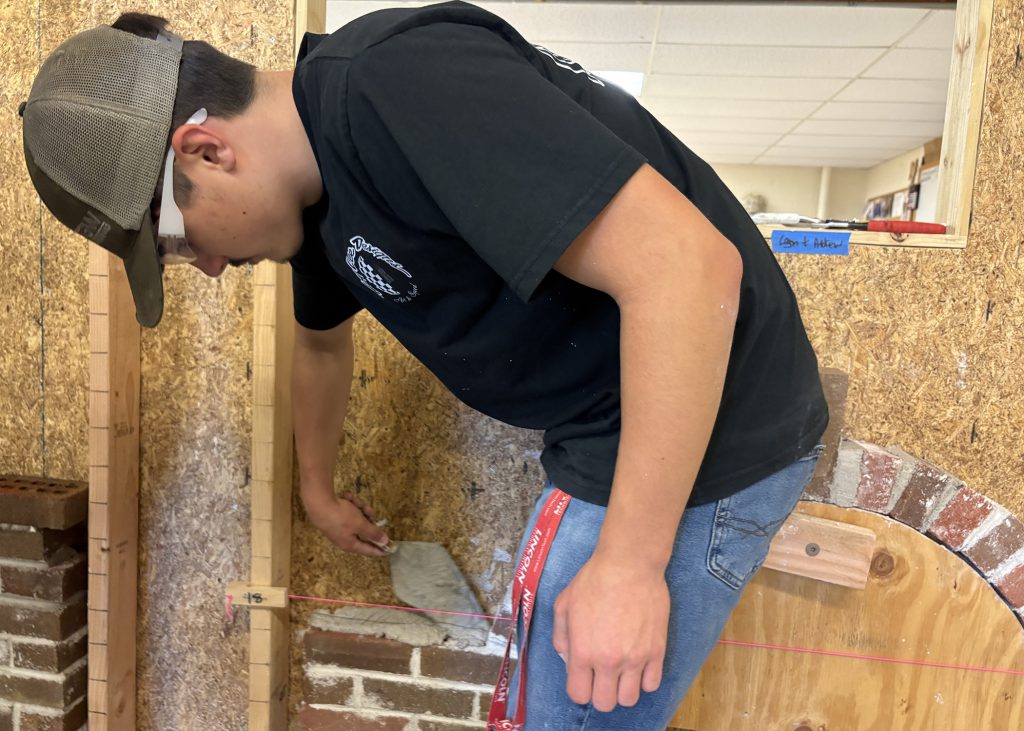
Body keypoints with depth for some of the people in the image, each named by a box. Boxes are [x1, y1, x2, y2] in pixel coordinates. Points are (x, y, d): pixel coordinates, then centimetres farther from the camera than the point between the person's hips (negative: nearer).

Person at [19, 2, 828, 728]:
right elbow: (322, 339, 25)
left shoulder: (400, 85, -24)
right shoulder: (316, 177, 6)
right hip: (603, 437, 9)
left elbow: (690, 265, -30)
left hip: (701, 434, -9)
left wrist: (629, 564, -24)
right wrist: (317, 488, 39)